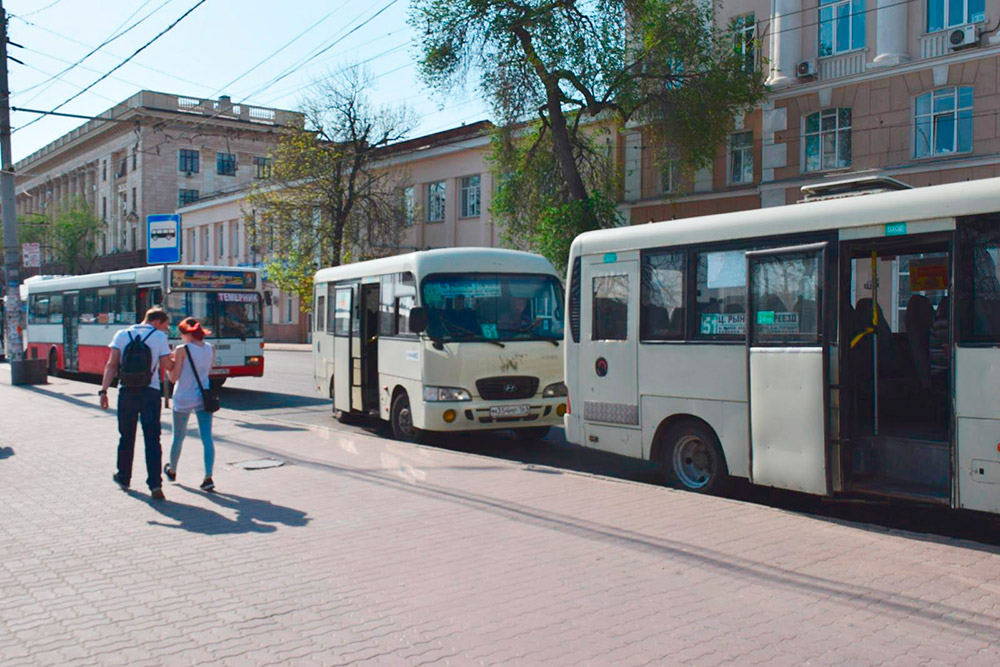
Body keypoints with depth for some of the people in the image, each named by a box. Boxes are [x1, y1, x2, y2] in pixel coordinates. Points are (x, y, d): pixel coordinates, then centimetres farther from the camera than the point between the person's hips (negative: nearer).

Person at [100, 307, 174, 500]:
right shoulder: (160, 337, -1)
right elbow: (168, 366, -3)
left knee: (126, 437, 17)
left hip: (126, 392, 2)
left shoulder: (121, 335, 6)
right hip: (150, 393, -2)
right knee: (152, 439, -1)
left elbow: (111, 365, 0)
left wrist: (103, 391, 0)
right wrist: (170, 353, 17)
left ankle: (123, 478, 31)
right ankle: (155, 485, -9)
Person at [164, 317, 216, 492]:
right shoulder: (210, 349, 3)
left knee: (178, 438, 15)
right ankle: (208, 477, -13)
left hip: (183, 399, -3)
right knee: (207, 438, -2)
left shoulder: (182, 350, -13)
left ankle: (172, 471, 37)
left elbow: (173, 377, -12)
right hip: (204, 397, 3)